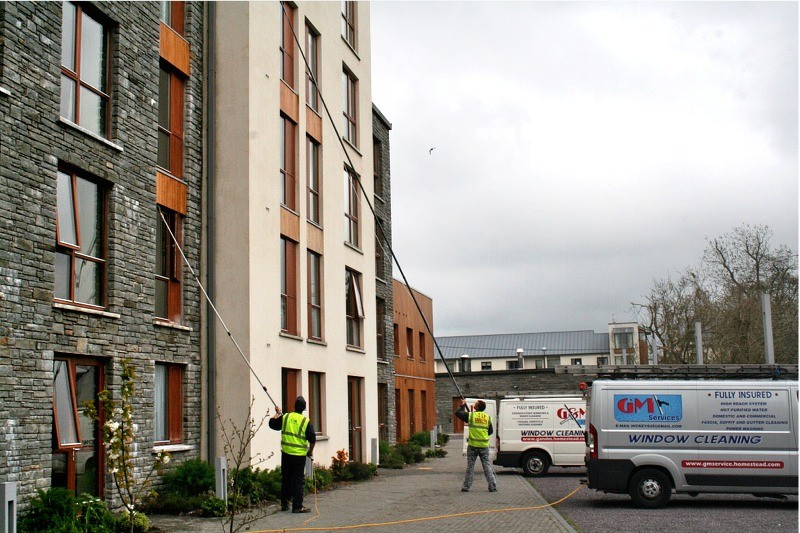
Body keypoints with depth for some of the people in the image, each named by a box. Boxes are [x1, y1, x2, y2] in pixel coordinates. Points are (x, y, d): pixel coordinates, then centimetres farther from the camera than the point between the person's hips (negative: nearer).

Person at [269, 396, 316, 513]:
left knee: (285, 479, 14)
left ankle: (284, 504, 21)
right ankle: (297, 506, 0)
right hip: (299, 455, -3)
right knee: (298, 480, 1)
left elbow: (272, 424, 14)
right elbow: (312, 439, -6)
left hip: (286, 454, 3)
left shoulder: (285, 417, 0)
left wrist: (278, 413, 29)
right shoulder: (306, 422, -7)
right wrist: (310, 451, 11)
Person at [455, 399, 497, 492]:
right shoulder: (487, 417, 5)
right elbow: (491, 431, 14)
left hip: (473, 445, -2)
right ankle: (493, 486, 6)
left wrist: (462, 405, 18)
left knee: (470, 467, 5)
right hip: (484, 445, 3)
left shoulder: (471, 415, -6)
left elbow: (457, 413, 3)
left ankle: (466, 487, 9)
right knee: (487, 466, 8)